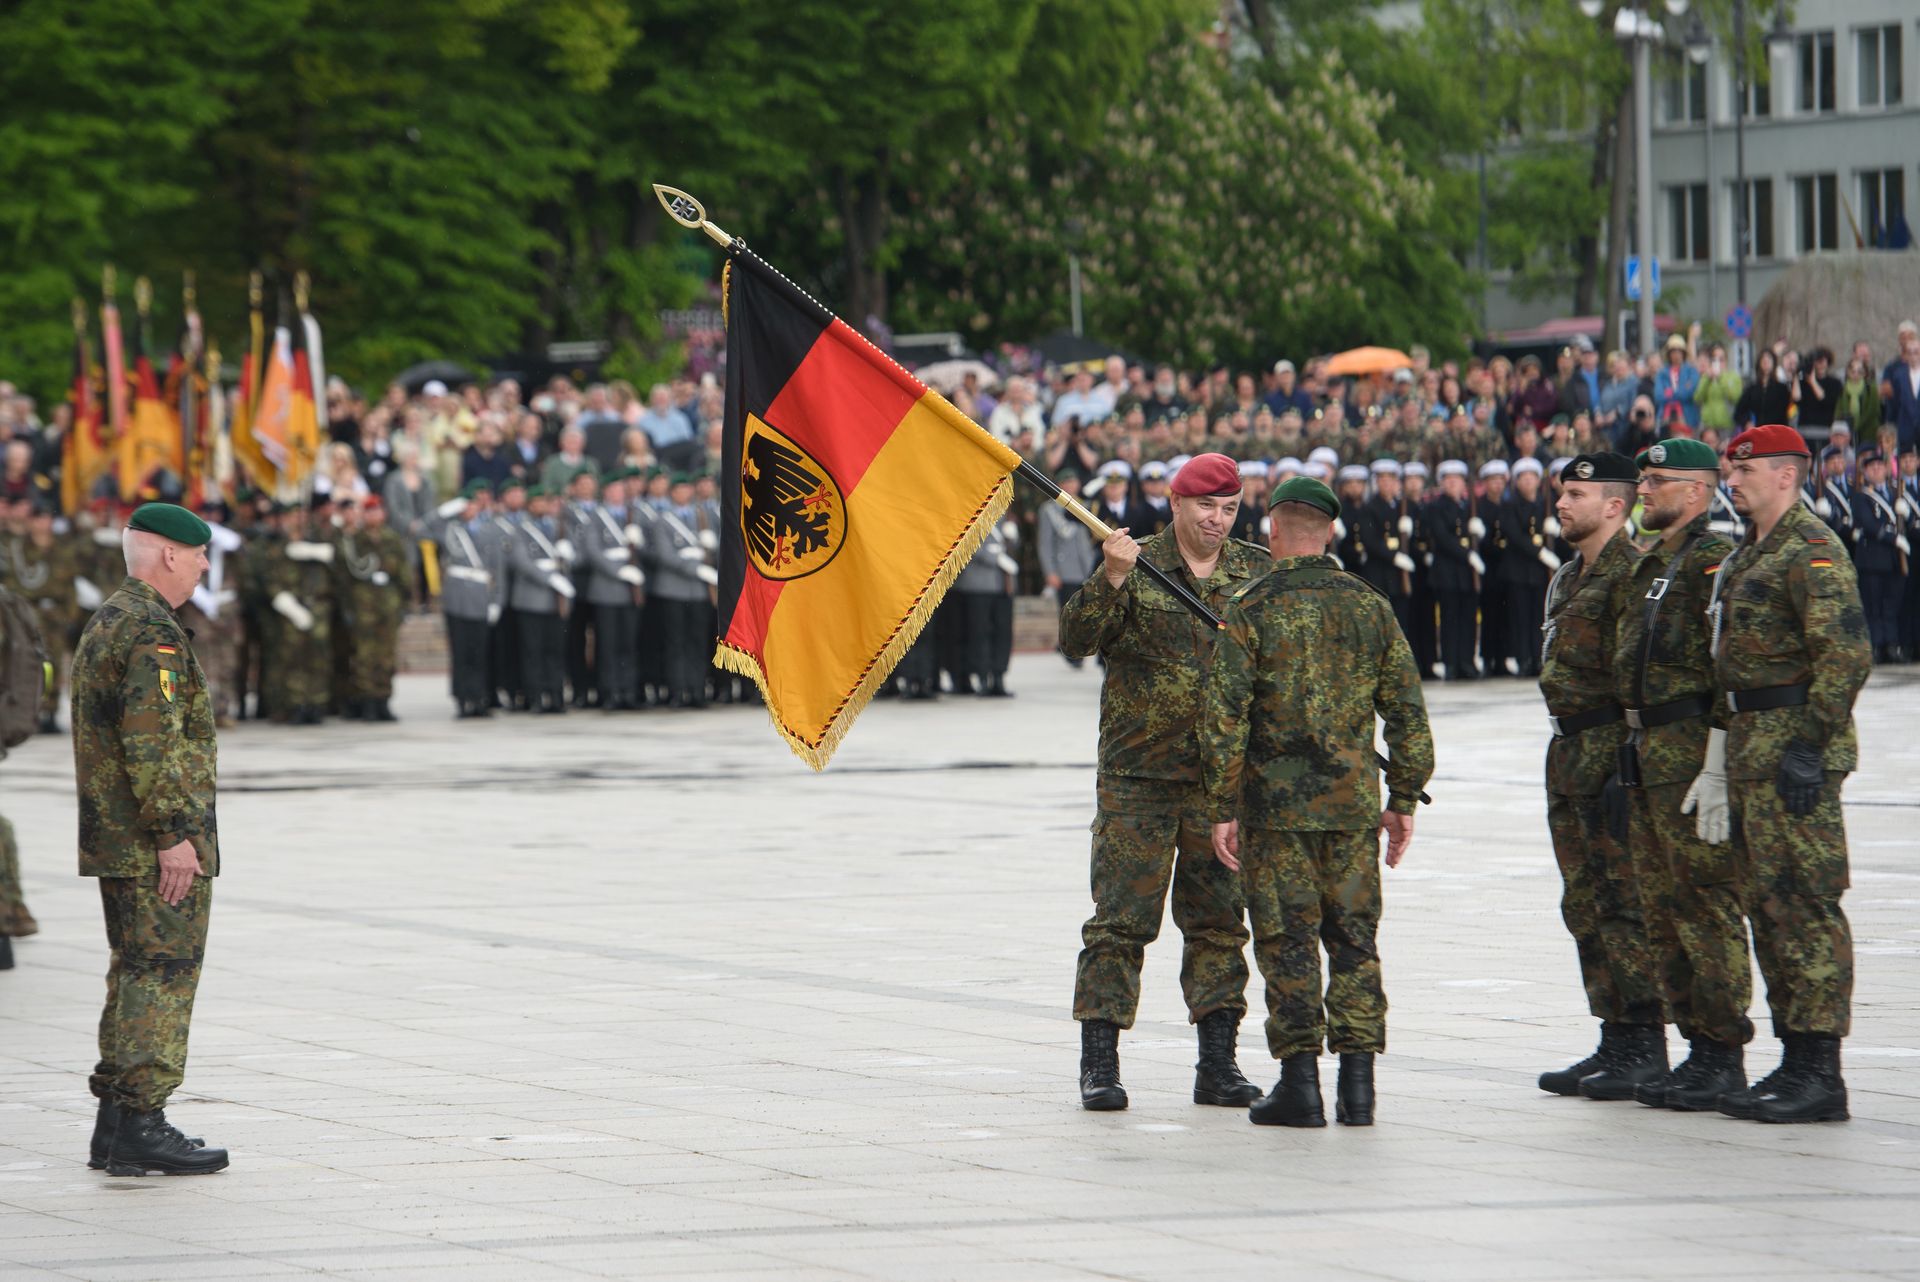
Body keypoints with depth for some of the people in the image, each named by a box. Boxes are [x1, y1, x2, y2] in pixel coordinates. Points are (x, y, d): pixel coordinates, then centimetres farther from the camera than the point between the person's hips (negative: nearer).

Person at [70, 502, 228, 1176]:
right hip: (158, 844, -10)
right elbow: (153, 741, -23)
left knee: (134, 974, 14)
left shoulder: (103, 624, 17)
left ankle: (115, 1124, 15)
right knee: (163, 973, -8)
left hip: (114, 840, 10)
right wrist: (176, 833, -23)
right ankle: (140, 1125, -10)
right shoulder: (152, 632, -16)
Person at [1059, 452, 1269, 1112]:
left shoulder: (1255, 573, 8)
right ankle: (1099, 1063, 1)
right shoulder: (1135, 567, -1)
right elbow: (1078, 637, -11)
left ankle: (1218, 1063, 12)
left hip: (1222, 778, 3)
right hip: (1138, 774, -3)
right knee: (1120, 917, -3)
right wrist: (1111, 580, -25)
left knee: (1219, 920, 6)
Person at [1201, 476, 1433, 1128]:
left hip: (1276, 801, -3)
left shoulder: (1251, 608, -6)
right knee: (1354, 936, 8)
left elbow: (1225, 718, -10)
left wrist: (1222, 808, -5)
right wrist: (1404, 800, 14)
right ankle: (1357, 1085, 6)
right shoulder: (1369, 605, 6)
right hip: (1354, 801, 3)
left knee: (1288, 939, 1)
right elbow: (1407, 712, 7)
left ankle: (1300, 1082, -1)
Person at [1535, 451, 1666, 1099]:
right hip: (1569, 751, 10)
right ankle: (1615, 1042, 15)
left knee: (1623, 901, -8)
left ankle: (1644, 1046, -5)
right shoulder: (1568, 578, 19)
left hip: (1611, 748, -10)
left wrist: (1629, 764, -22)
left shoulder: (1630, 572, -12)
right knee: (1585, 906, 11)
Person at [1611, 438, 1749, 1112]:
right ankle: (1701, 1046, 16)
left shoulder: (1713, 560, -11)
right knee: (1662, 906, 11)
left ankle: (1724, 1056, -5)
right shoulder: (1648, 567, 19)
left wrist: (1716, 771, -21)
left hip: (1692, 748, -10)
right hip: (1647, 752, 10)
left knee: (1707, 904, -8)